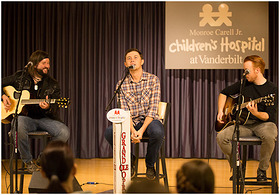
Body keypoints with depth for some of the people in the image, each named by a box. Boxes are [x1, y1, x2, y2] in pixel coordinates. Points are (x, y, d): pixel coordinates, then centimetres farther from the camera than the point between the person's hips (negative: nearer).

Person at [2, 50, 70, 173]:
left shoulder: (52, 85, 6)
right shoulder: (20, 77, 6)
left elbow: (55, 111, 2)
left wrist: (48, 108, -21)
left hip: (44, 118, 2)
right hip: (24, 117, -2)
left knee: (64, 132, -26)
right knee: (19, 127, -40)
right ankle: (28, 161, -14)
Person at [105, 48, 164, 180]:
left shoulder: (153, 80, -3)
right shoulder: (121, 85, 3)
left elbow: (153, 109, -10)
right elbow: (124, 112, -4)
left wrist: (141, 130, -23)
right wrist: (132, 131, -22)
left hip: (149, 120, -2)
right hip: (131, 123, 2)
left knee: (157, 132, -38)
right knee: (109, 132, -27)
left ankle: (150, 165, -7)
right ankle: (129, 160, 1)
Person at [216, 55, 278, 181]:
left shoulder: (271, 89, -6)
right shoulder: (244, 84, 8)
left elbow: (268, 116, -13)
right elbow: (224, 93, 21)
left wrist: (256, 113, -34)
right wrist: (220, 111, 7)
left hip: (263, 123, -4)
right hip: (245, 124, 4)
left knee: (269, 136, -40)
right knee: (221, 137, -21)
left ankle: (262, 170, -15)